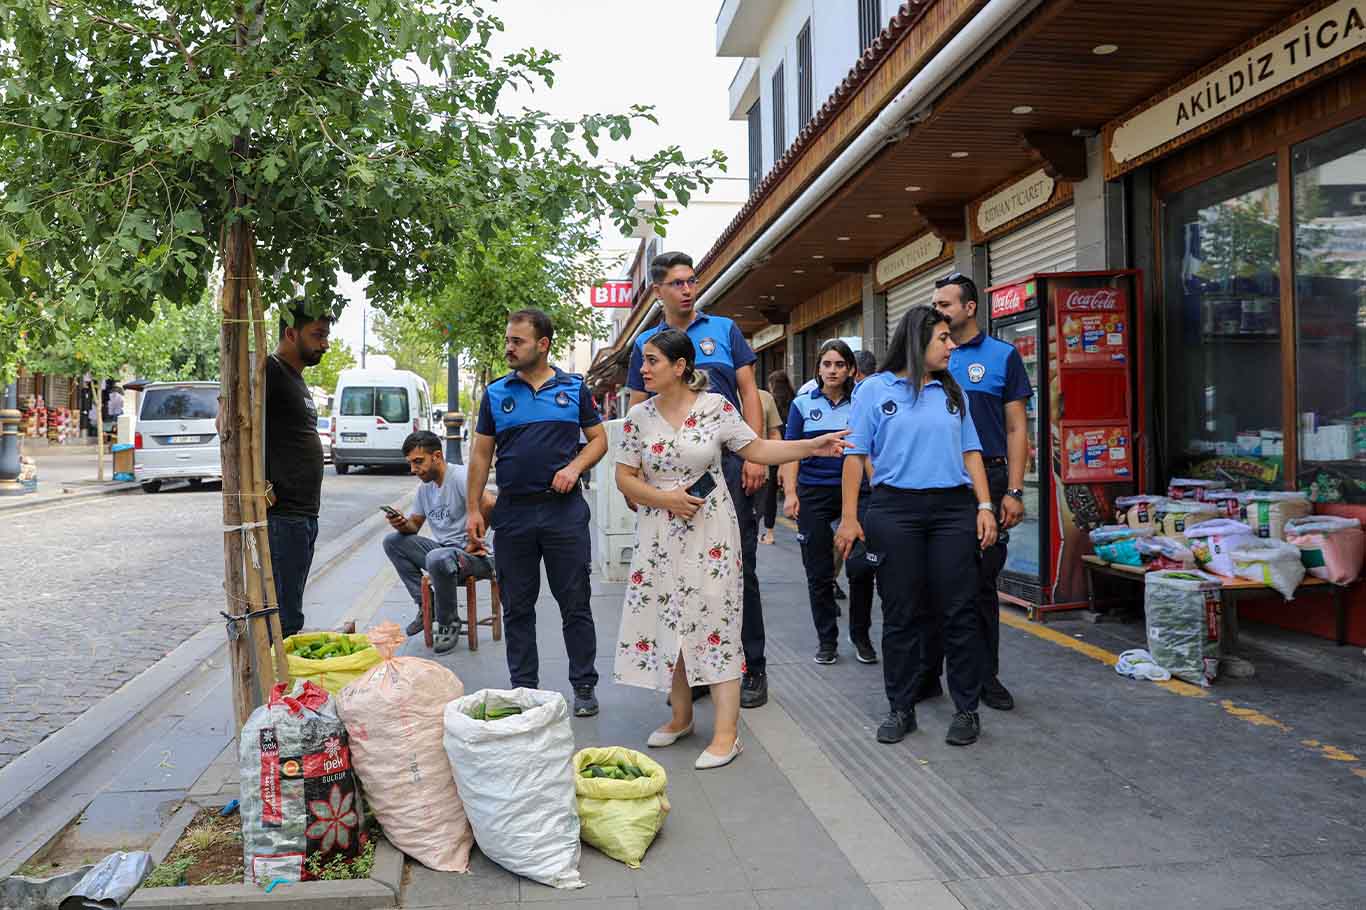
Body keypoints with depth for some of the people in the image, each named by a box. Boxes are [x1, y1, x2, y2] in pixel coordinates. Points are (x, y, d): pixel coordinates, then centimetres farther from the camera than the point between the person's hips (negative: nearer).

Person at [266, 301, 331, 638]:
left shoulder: (296, 378, 20)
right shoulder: (269, 370, -10)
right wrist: (262, 490, -20)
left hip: (304, 515, 10)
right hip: (281, 515, -10)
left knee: (287, 614, 15)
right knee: (284, 620, -7)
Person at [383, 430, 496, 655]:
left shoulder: (460, 476, -16)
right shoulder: (425, 486, 12)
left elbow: (489, 505, -32)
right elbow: (415, 525, 18)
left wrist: (472, 543, -22)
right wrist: (402, 525, -6)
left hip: (477, 556, -8)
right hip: (443, 549, 8)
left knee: (438, 559, -37)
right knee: (392, 541, -3)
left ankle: (448, 624, -11)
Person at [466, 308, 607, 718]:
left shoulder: (574, 388, 4)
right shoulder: (496, 392, 7)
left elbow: (598, 439, 8)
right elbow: (481, 454, 8)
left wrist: (574, 467, -11)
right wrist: (473, 510, 2)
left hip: (565, 510, -2)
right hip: (512, 511, 2)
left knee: (576, 604, 4)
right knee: (517, 607, 9)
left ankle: (584, 686, 15)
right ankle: (524, 688, 21)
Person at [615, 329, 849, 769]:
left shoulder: (716, 406, -5)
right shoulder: (639, 416, 2)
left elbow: (756, 448, 1)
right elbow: (625, 478, 4)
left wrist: (813, 446, -8)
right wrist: (665, 498, -12)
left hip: (710, 532, -3)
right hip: (660, 537, 3)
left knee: (714, 619, -4)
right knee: (667, 622, 9)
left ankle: (726, 732, 2)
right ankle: (681, 716, 27)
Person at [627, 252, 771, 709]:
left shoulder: (724, 330, 8)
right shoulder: (646, 343, 11)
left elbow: (749, 394, 5)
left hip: (728, 464, -2)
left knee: (739, 568, 1)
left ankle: (753, 669, 11)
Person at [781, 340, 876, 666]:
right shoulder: (803, 404, 5)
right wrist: (790, 494, -7)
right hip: (814, 494, 0)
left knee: (862, 568, 0)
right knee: (819, 572, 5)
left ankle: (860, 635, 19)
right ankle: (826, 639, 19)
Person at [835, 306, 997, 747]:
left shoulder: (952, 392, 14)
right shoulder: (875, 389, 3)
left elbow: (970, 452, 14)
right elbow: (855, 455, 1)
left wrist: (984, 506, 2)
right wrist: (849, 517, -5)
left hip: (954, 509, 3)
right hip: (895, 509, -2)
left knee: (959, 610, 2)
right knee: (901, 614, 4)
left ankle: (966, 709, 14)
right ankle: (900, 708, 17)